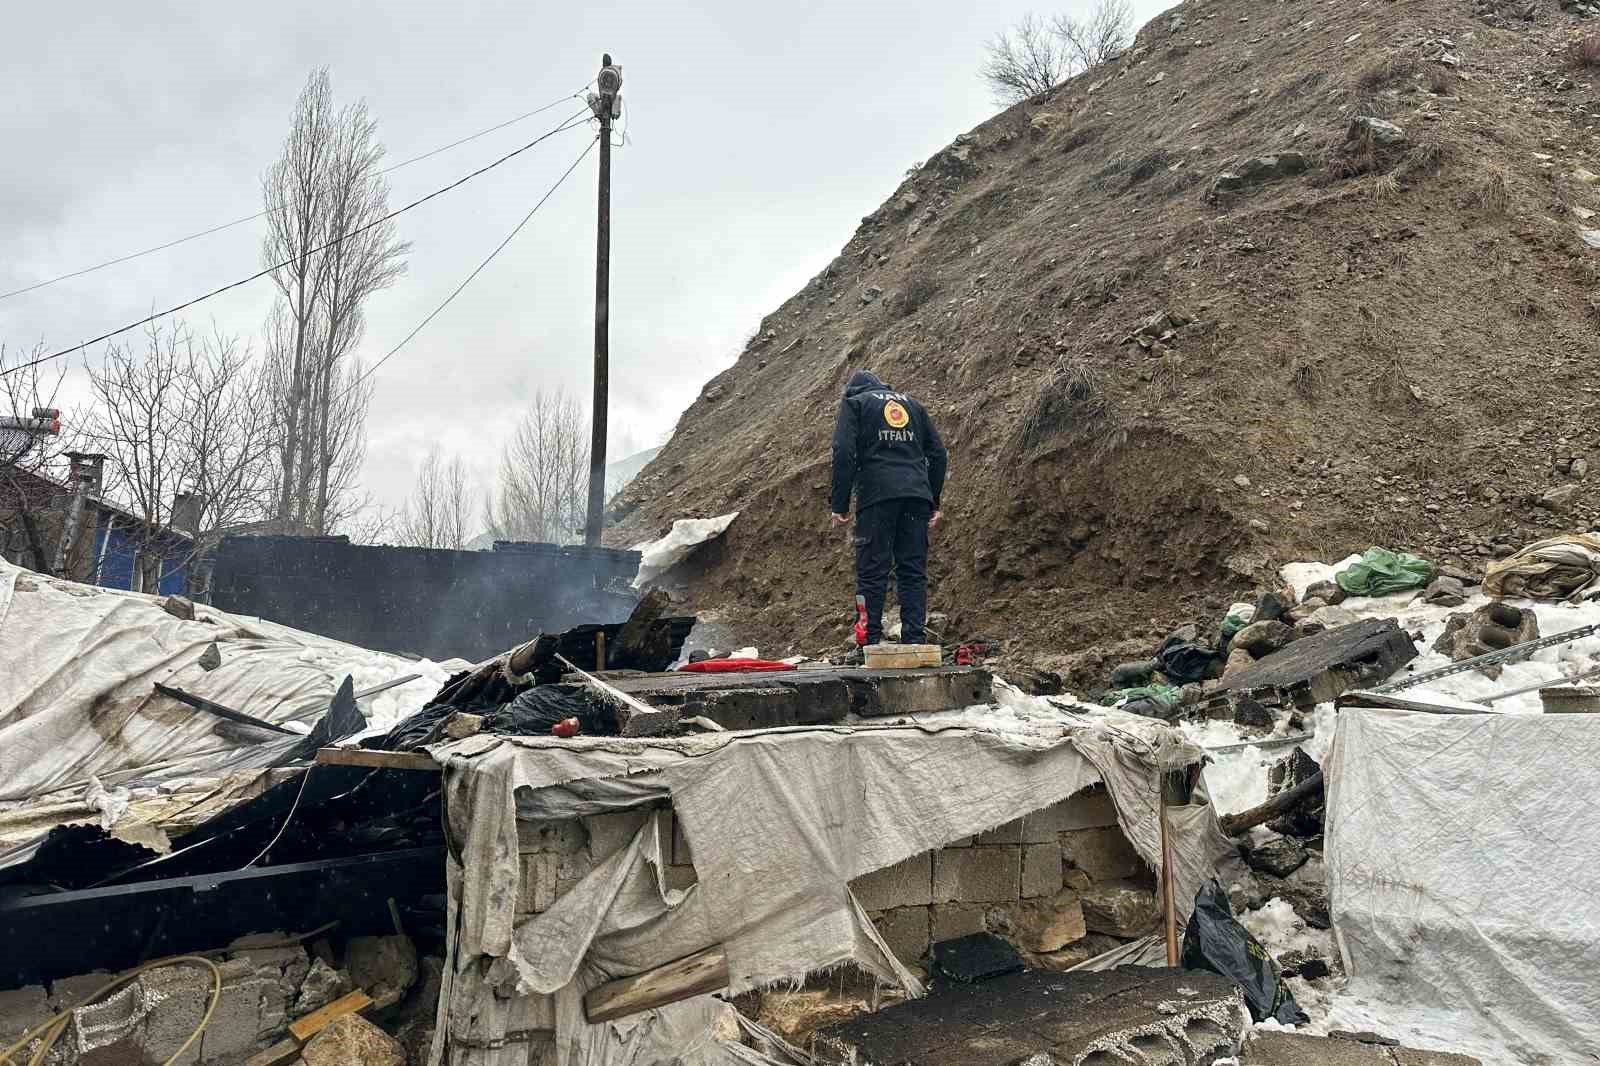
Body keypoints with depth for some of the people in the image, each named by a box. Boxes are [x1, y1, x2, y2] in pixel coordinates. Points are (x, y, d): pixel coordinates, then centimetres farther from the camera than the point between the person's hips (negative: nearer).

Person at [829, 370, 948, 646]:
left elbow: (844, 453, -3)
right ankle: (914, 642, 1)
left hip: (877, 497, -4)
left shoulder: (854, 402, 12)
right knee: (914, 571, 5)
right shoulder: (912, 403, 26)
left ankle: (869, 643, -5)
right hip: (917, 496, 4)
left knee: (872, 572, -2)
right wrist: (933, 502, 21)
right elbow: (938, 454, 19)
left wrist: (839, 505, -3)